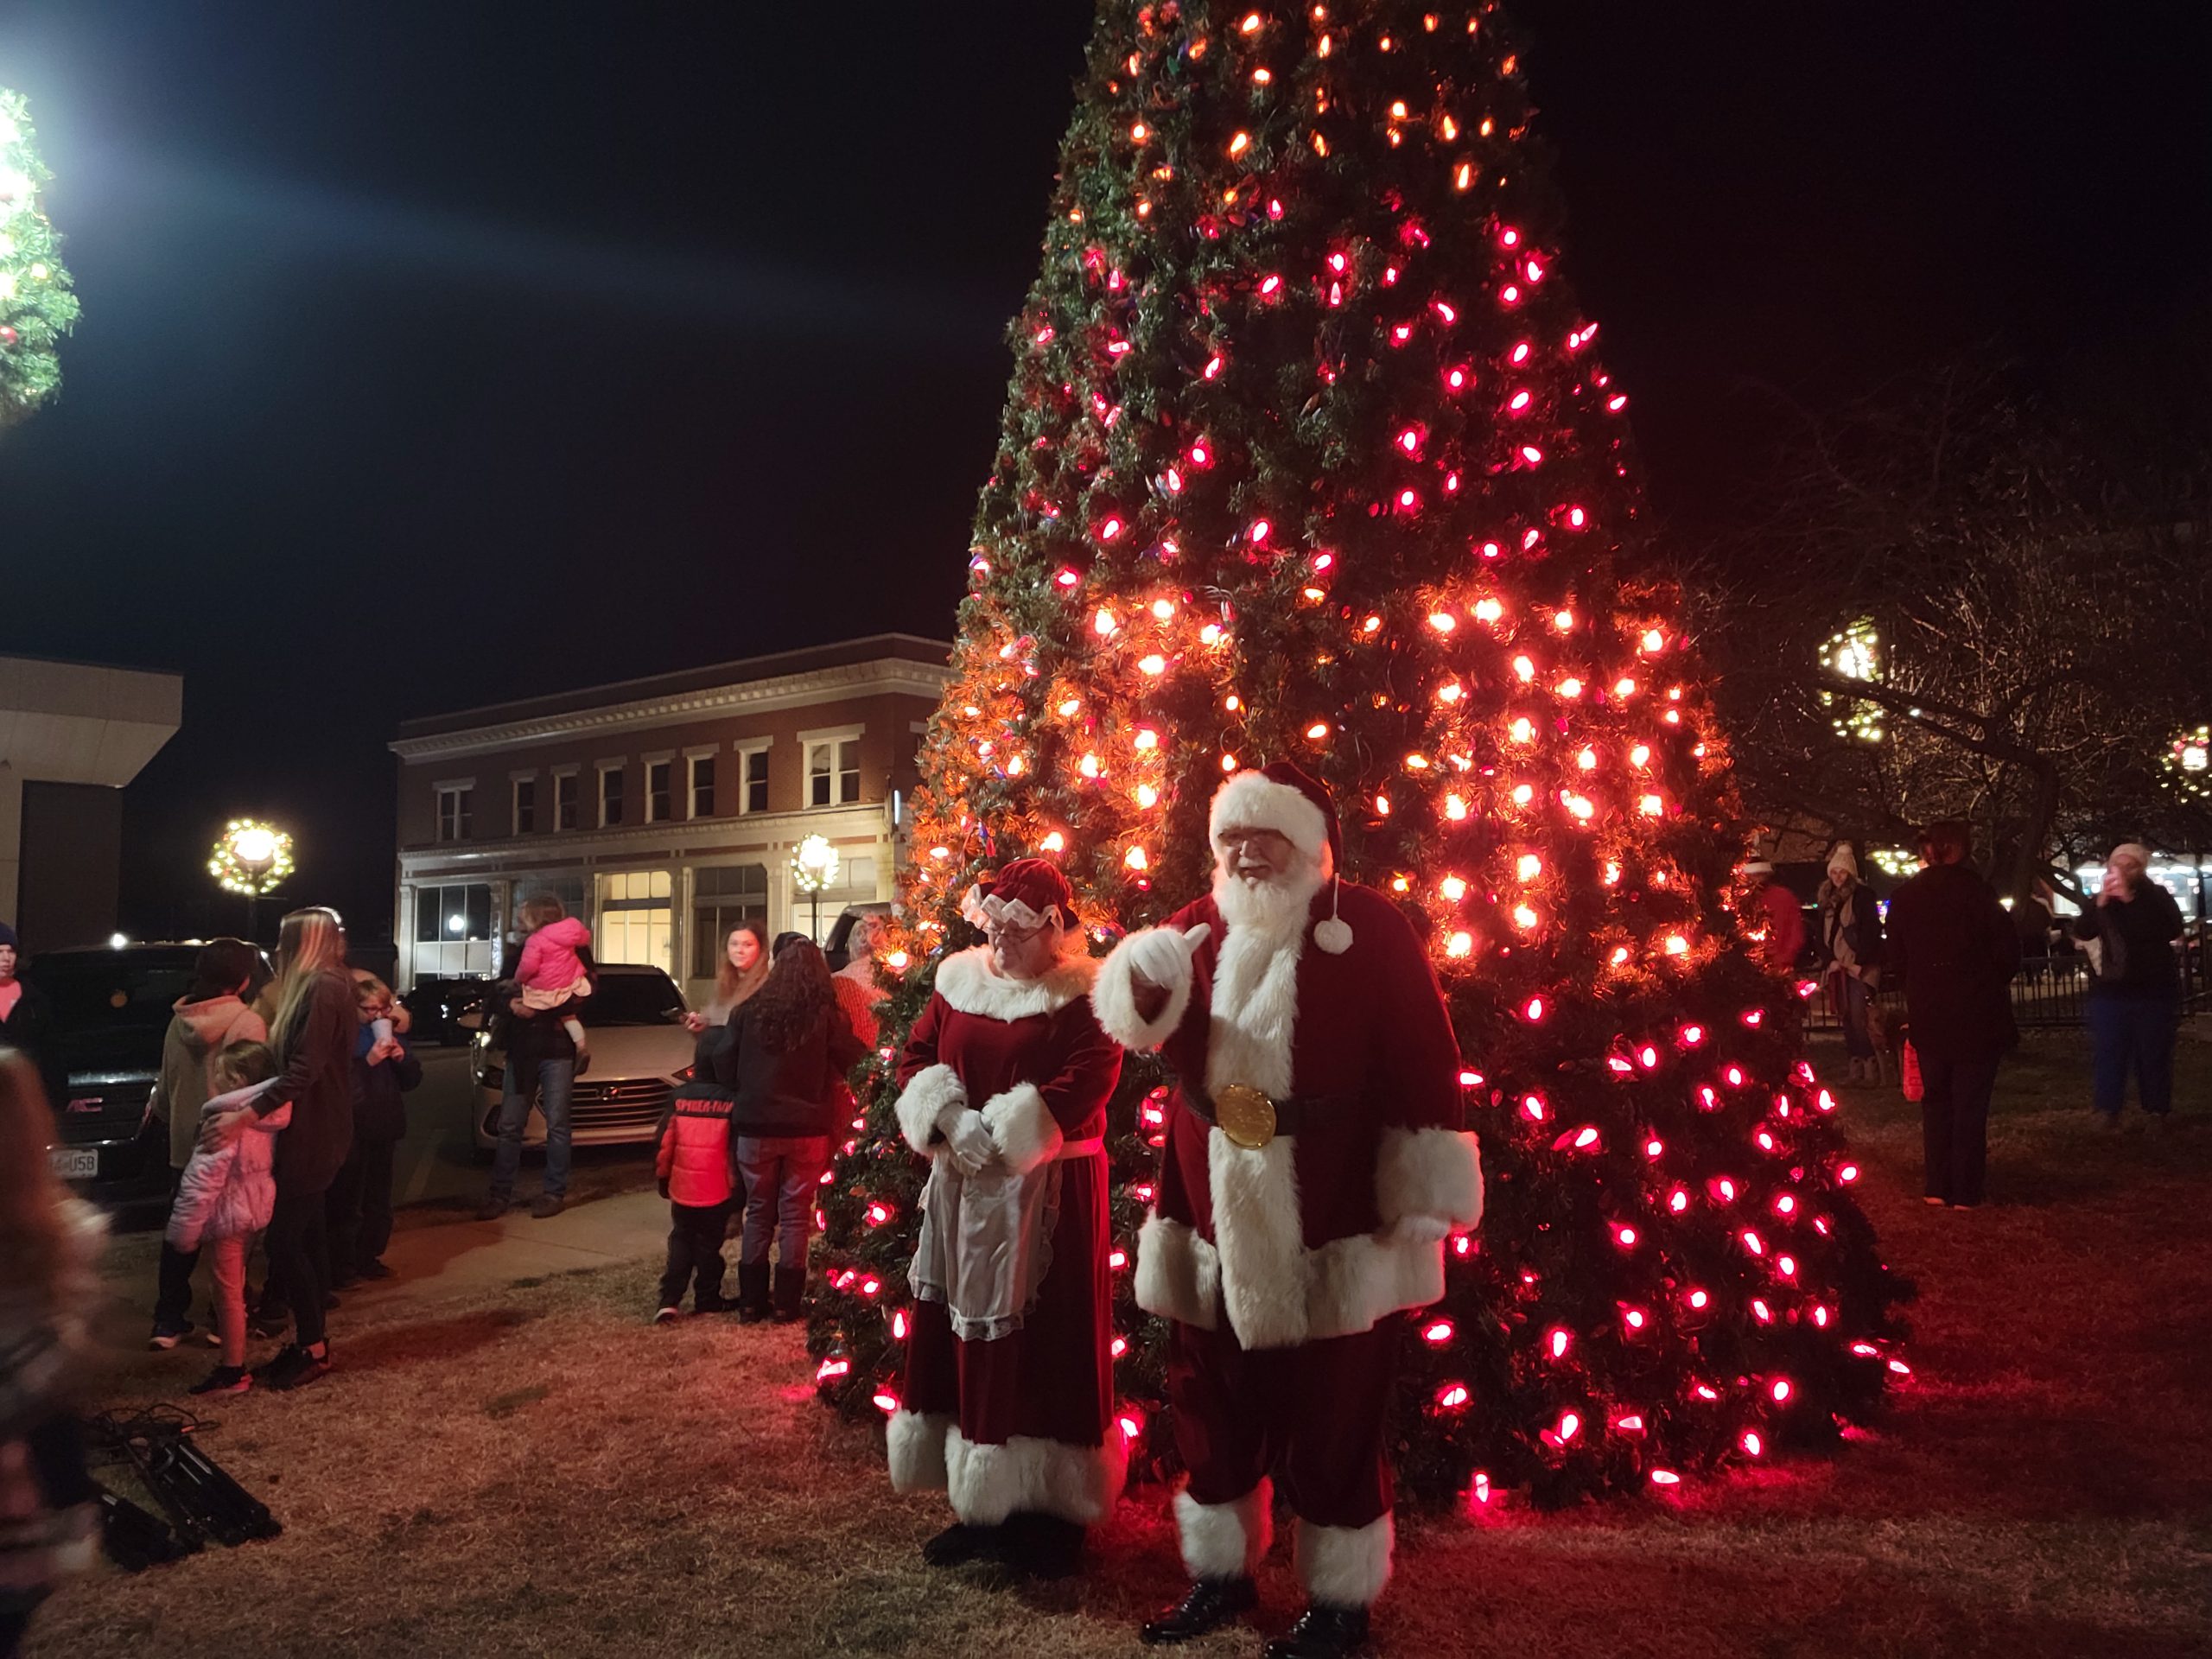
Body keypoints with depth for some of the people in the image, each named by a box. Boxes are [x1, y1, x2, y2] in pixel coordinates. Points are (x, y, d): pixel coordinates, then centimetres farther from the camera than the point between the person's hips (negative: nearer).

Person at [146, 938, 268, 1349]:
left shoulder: (178, 1022, 3)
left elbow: (167, 1086, 12)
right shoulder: (248, 1022, -16)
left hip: (183, 1149, 5)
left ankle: (169, 1321, 17)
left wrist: (158, 1107, 32)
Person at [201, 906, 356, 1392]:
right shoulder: (318, 988, 14)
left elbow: (304, 1070, -26)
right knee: (306, 1233, 13)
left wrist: (245, 1115, -29)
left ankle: (313, 1348, 2)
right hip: (312, 1133, 10)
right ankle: (311, 1340, 20)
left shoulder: (322, 989, -17)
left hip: (312, 1137, -10)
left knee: (282, 1238, -6)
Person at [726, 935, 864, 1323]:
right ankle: (786, 1303, 12)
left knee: (758, 1212, 13)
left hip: (756, 1126, 2)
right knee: (795, 1215, 8)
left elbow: (730, 1066, 2)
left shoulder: (749, 1011, -5)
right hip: (807, 1128, -1)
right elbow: (853, 1060, -2)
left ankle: (751, 1300, 16)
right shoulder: (825, 1015, -10)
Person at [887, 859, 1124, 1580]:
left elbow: (1084, 1085, -18)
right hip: (962, 1189, 6)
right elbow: (916, 1054, 8)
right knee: (962, 1336, 10)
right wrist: (949, 1122, -10)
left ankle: (1050, 1511, 16)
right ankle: (978, 1503, 25)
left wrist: (999, 1137, -19)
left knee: (1044, 1346, 0)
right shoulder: (959, 981, 9)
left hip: (1046, 1196, -5)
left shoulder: (1081, 996, -8)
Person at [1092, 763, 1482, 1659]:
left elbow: (1423, 1066, -9)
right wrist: (1144, 988, -19)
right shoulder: (1199, 926, 8)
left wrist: (1425, 1200, -12)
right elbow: (1144, 1025, 4)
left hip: (1332, 1235, -5)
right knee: (1214, 1414, 16)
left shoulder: (1367, 928, -8)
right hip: (1211, 1223, 5)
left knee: (1333, 1424, 8)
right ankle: (1220, 1574, 36)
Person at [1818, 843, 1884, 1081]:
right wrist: (1830, 960, 2)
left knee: (1858, 1015, -16)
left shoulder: (1863, 895, -4)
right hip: (1838, 967, 6)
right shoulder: (1827, 899, 14)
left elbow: (1872, 932, -9)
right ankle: (1856, 1068, 9)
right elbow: (1822, 934, 15)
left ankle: (1871, 1066, -10)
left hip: (1861, 967, -6)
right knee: (1846, 1017, 5)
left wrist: (1858, 962, -13)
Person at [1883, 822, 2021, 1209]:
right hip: (1977, 1014, -3)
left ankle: (1937, 1187, 15)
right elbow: (2007, 950, -9)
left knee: (1936, 1100, 14)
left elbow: (1895, 959, 6)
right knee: (1970, 1104, 5)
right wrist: (1992, 984, 10)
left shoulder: (1904, 897, 0)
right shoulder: (1976, 892, -12)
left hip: (1928, 1016, 3)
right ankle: (1965, 1191, 7)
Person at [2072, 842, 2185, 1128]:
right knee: (2109, 1054, 0)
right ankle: (2111, 1111, 7)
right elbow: (2081, 932, -10)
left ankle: (2157, 1111, 11)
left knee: (2154, 1054, 1)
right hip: (2111, 992, 2)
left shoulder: (2157, 897, -2)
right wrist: (2100, 903, -26)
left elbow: (2173, 930, -20)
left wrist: (2131, 899, -28)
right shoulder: (2103, 901, 5)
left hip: (2154, 993, -2)